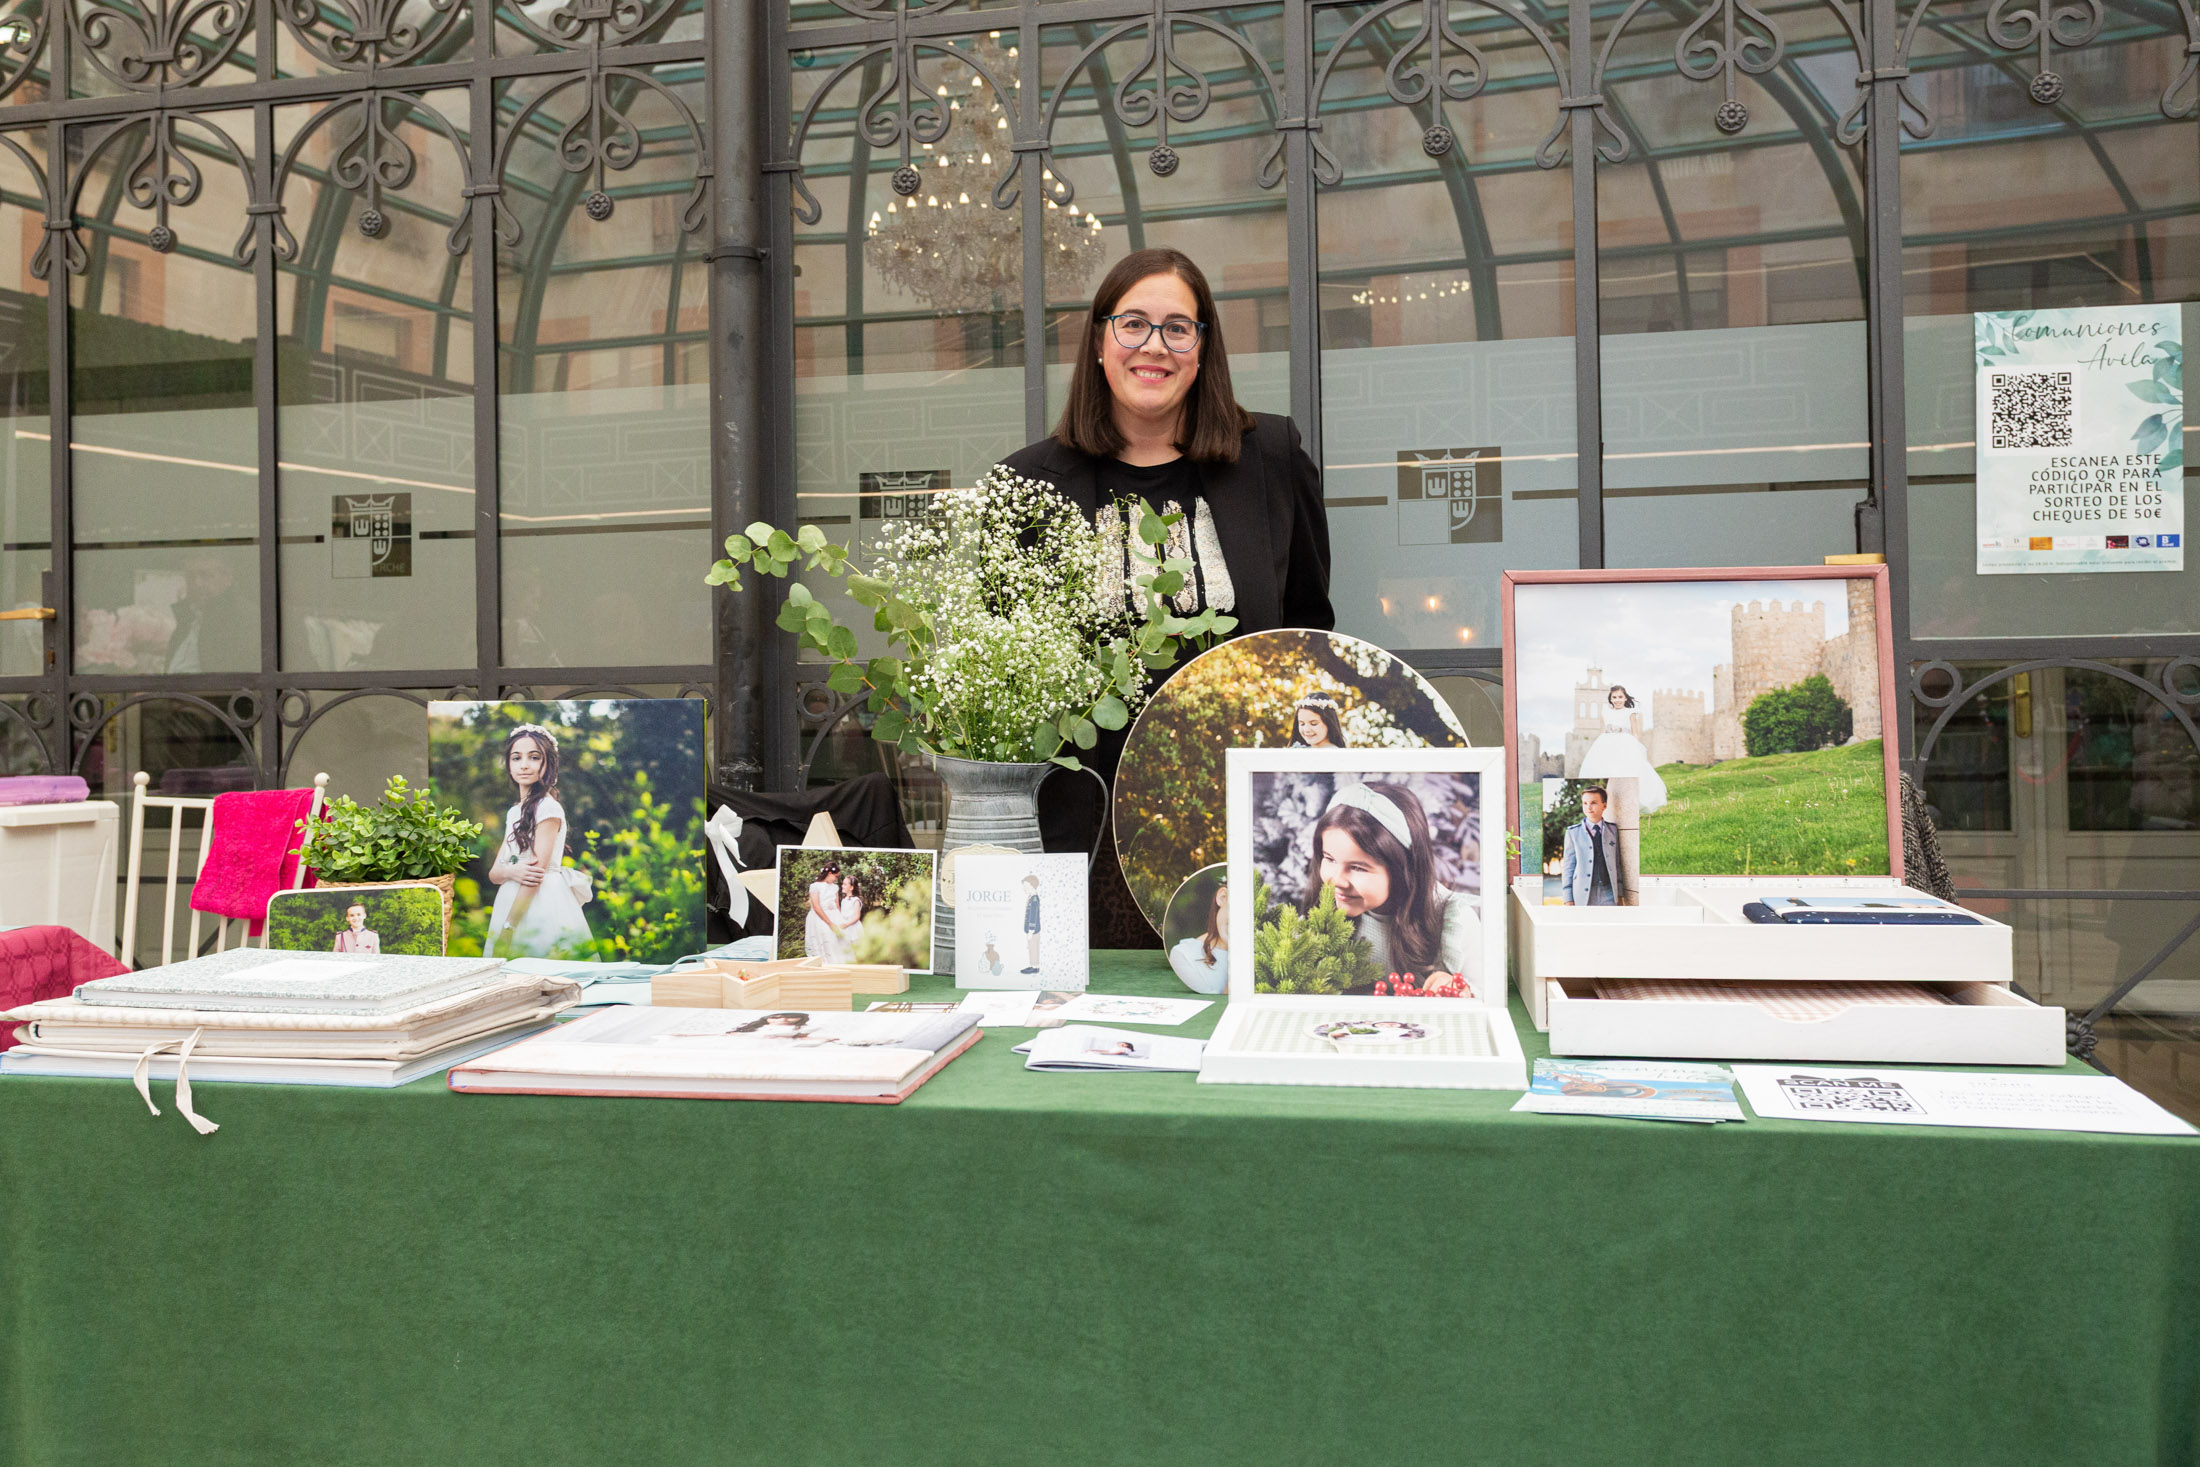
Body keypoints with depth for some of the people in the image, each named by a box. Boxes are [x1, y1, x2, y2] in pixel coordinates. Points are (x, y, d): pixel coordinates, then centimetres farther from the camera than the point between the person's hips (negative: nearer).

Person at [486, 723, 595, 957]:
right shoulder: (514, 812, 15)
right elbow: (494, 874, 11)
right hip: (513, 901, 7)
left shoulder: (548, 808, -9)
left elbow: (537, 872, -15)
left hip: (542, 908, -7)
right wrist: (511, 871, -13)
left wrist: (508, 929, -17)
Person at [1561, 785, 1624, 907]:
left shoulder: (1613, 830, 10)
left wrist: (1619, 893, 9)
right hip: (1583, 896, -1)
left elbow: (1617, 864, 13)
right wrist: (1568, 899, -2)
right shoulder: (1573, 832, 5)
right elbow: (1568, 866, 3)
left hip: (1608, 894, 1)